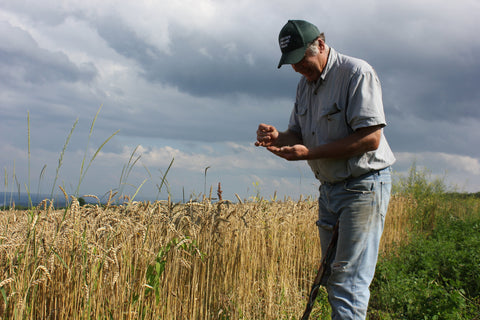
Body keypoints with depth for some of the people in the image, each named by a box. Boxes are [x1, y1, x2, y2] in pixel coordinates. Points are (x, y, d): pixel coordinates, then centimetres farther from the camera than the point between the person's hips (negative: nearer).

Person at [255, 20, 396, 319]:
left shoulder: (357, 73, -14)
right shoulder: (305, 84, 11)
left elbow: (370, 138, -21)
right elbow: (298, 134, 17)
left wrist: (309, 153, -23)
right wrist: (277, 137, -7)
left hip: (364, 185, -8)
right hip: (330, 187, 8)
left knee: (349, 280, -10)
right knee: (332, 276, 13)